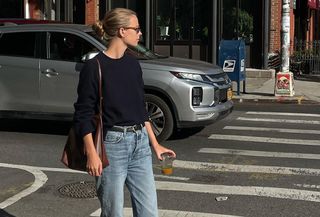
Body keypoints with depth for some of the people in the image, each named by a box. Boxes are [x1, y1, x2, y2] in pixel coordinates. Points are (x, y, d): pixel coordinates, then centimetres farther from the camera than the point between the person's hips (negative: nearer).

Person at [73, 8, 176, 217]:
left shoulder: (133, 63, 10)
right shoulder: (94, 67, -10)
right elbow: (84, 115, -10)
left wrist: (155, 144, 15)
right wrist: (92, 154, -17)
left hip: (140, 144, 6)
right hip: (112, 145, -6)